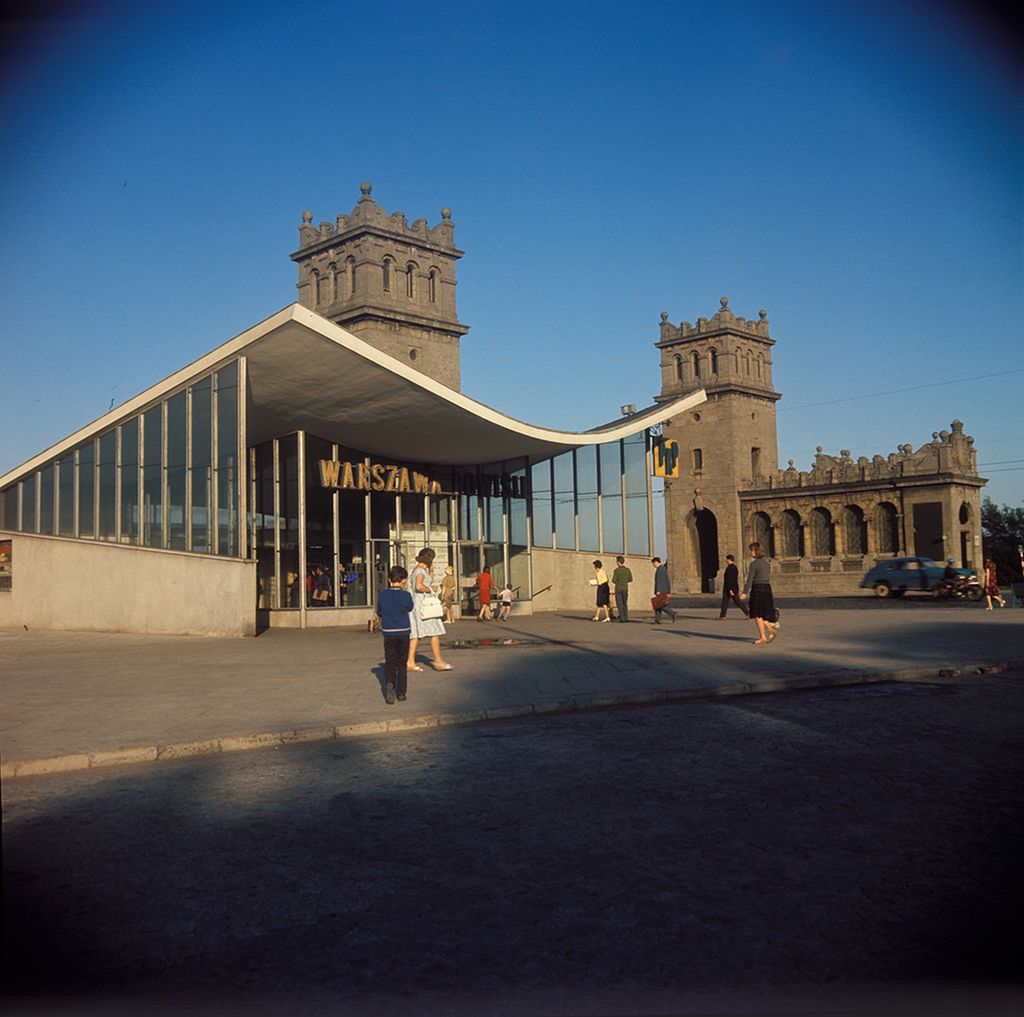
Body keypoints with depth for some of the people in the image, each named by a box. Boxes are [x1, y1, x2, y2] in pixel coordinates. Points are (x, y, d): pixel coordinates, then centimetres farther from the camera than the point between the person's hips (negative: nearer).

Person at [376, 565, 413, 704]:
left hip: (388, 632, 1)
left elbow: (379, 613, 7)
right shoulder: (406, 595, -9)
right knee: (402, 663, 9)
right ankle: (401, 692, 11)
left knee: (390, 661, 6)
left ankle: (389, 683, -21)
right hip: (403, 631, -1)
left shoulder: (382, 595, -4)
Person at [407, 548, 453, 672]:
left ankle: (410, 662, 5)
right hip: (423, 604, -10)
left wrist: (429, 572, 19)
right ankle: (438, 661, -5)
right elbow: (418, 586, -28)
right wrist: (431, 589, -14)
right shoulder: (420, 571, -13)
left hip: (417, 605, 10)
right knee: (435, 632, -6)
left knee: (416, 634, 7)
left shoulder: (417, 570, 17)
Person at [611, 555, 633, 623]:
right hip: (625, 588, 4)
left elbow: (613, 580, -13)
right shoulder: (627, 570, 1)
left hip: (618, 588, -4)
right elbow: (630, 579, 6)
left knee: (619, 604, 2)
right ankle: (626, 617, 9)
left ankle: (622, 618, -4)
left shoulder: (617, 570, -12)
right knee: (625, 603, 14)